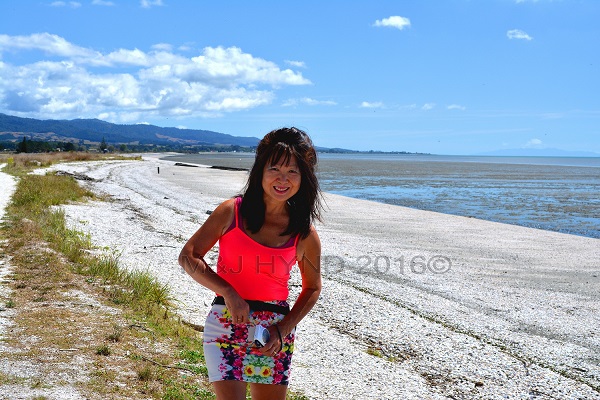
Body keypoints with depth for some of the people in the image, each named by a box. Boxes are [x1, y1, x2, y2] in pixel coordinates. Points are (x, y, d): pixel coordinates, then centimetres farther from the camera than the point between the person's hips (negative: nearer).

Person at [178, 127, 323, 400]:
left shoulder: (305, 234, -2)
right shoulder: (231, 212, -5)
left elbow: (312, 288, 11)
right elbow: (188, 256, -2)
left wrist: (283, 330, -2)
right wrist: (229, 293, -14)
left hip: (276, 331, 2)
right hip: (226, 325, -2)